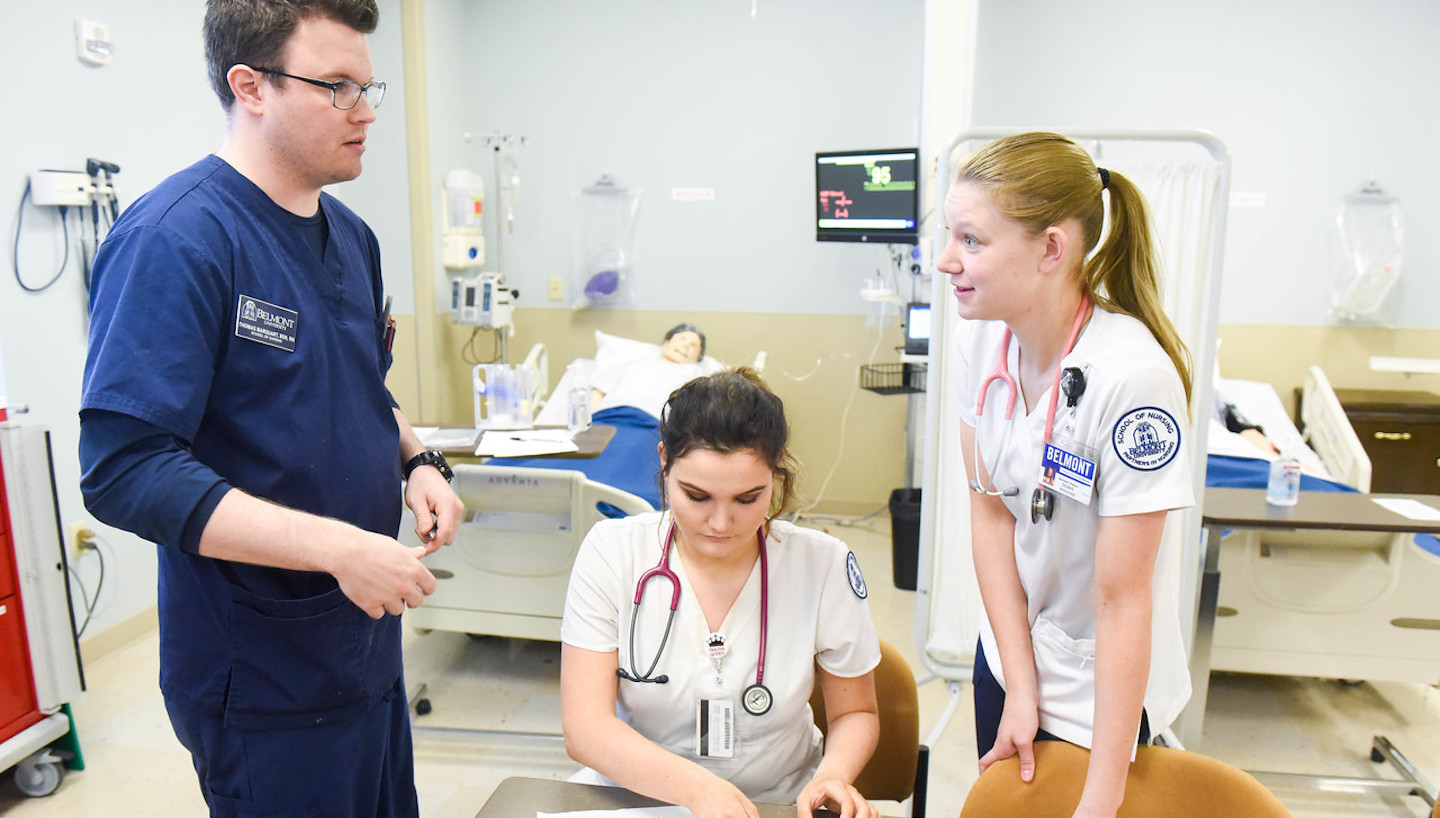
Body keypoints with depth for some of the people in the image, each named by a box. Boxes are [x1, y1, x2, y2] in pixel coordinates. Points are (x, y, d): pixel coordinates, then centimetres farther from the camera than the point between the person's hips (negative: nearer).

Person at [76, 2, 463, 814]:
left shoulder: (352, 235, 6)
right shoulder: (176, 237, -19)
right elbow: (122, 471, -24)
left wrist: (416, 460, -2)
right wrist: (337, 547, -29)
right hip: (264, 679, -7)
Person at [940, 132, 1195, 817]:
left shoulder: (1133, 376, -29)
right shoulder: (986, 341, -10)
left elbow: (1123, 599, -25)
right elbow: (989, 508, -5)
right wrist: (1019, 688, -8)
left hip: (1097, 689, -5)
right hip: (1006, 654, 5)